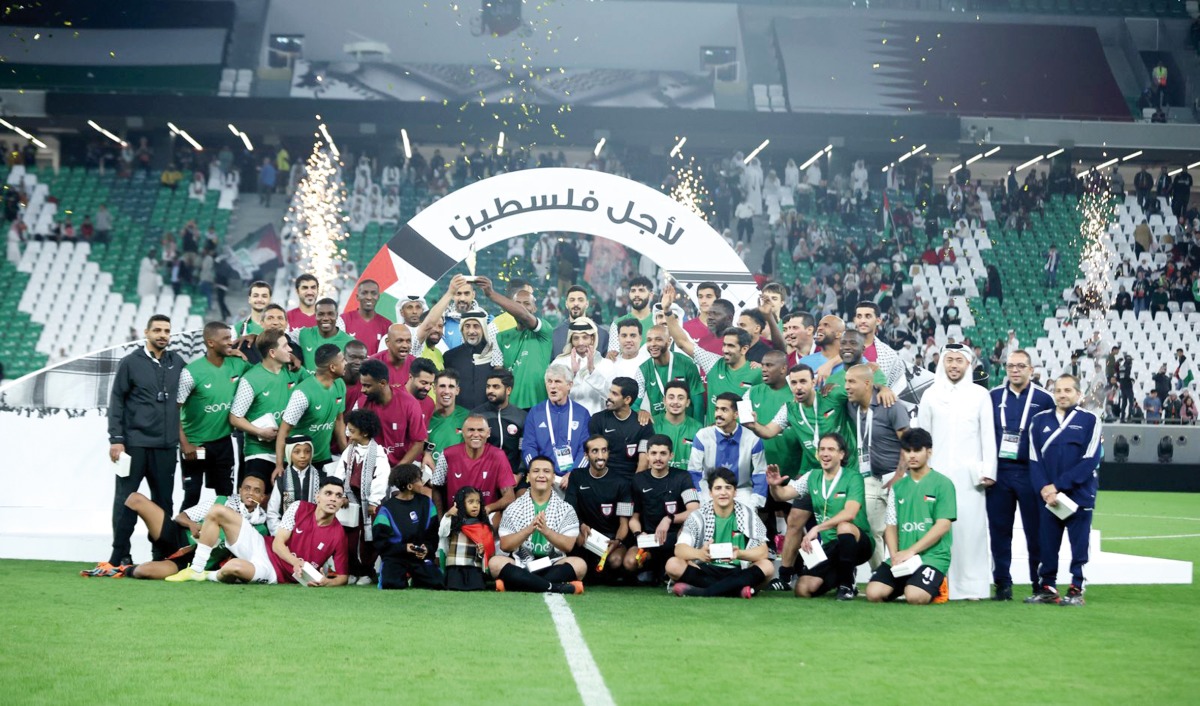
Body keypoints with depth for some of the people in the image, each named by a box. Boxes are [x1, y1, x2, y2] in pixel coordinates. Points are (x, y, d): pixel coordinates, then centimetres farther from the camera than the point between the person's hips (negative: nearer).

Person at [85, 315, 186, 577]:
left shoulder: (177, 363, 10)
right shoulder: (131, 363, 2)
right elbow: (116, 401, -1)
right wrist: (116, 439, -7)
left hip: (166, 446, 3)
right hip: (134, 443, -3)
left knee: (164, 501, 6)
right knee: (125, 500, -2)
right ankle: (119, 557, 2)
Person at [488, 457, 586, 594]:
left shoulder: (566, 509, 5)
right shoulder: (514, 508, 5)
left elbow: (568, 546, -6)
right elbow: (504, 545, -3)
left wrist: (546, 531, -24)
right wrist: (528, 529, -20)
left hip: (553, 566, 0)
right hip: (521, 566, 0)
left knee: (579, 564, -28)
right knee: (495, 563, -29)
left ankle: (519, 584, -30)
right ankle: (556, 587, -35)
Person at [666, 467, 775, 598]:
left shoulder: (748, 515, 1)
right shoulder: (698, 515, 0)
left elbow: (763, 552, -8)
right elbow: (679, 549, -12)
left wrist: (740, 554, -31)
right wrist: (700, 553, -36)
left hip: (738, 573, 0)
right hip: (705, 572, 0)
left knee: (767, 566, -27)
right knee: (673, 564, -26)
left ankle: (701, 591, -32)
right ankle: (737, 590, -31)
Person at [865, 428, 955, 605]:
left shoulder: (943, 484, -1)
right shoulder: (898, 487, 14)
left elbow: (943, 526, -9)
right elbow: (891, 526, 11)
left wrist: (910, 551, -15)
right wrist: (895, 555, -8)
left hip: (933, 556, -4)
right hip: (902, 557, 4)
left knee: (915, 597, -29)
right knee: (874, 593, -18)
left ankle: (936, 587, 5)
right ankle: (904, 585, 12)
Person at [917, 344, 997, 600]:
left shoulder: (981, 395, 7)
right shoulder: (930, 395, 11)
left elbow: (988, 436, 5)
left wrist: (988, 471, -3)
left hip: (970, 475, -1)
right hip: (938, 473, 1)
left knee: (970, 526, -6)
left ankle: (972, 587, -2)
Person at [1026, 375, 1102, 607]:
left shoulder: (1089, 420, 0)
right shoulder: (1039, 420, 9)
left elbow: (1090, 460, -7)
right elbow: (1034, 460, 6)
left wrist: (1058, 486, -12)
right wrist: (1044, 488, -11)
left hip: (1079, 495, -3)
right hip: (1047, 496, 3)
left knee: (1079, 543, 2)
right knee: (1047, 544, 5)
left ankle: (1076, 589, 11)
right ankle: (1047, 587, 15)